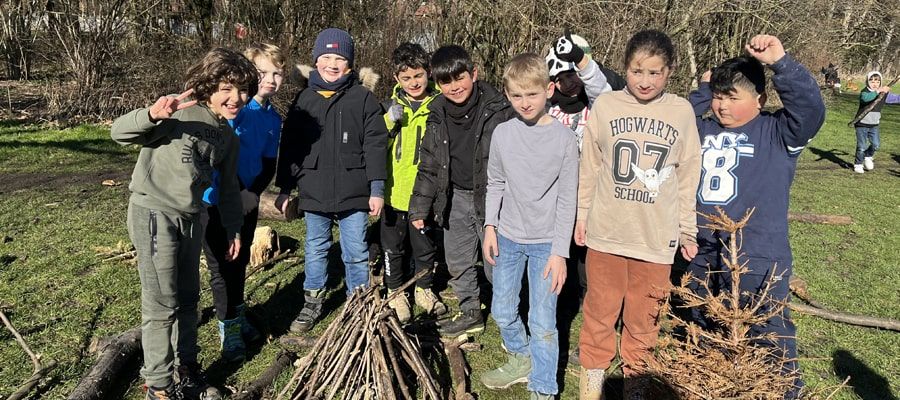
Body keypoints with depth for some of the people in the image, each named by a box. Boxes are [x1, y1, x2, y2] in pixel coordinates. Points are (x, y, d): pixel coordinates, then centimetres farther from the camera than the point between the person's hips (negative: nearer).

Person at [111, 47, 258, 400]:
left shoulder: (229, 137, 7)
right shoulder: (180, 113, -16)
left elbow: (228, 187, 16)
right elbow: (119, 132, -21)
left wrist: (234, 229, 18)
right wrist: (151, 114, -41)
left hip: (190, 219, 7)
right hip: (154, 215, -7)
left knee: (188, 298, 17)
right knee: (161, 306, 0)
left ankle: (187, 371, 35)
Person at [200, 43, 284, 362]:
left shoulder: (273, 118, 3)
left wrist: (252, 193, -6)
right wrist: (232, 192, -20)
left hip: (247, 200, 6)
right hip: (216, 200, -6)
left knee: (240, 262, 20)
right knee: (221, 266, 5)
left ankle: (238, 314, 39)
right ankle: (228, 327, 20)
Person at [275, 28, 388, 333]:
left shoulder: (364, 98, -2)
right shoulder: (304, 99, 6)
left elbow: (375, 145, -4)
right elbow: (289, 146, 9)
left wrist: (377, 189, -8)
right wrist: (284, 188, 8)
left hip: (353, 193, -2)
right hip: (313, 193, 3)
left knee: (356, 253, 8)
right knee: (315, 250, 15)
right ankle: (312, 304, 30)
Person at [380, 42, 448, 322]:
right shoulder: (391, 106, 1)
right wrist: (389, 122, -15)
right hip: (394, 191, 1)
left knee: (426, 246, 15)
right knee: (393, 246, 13)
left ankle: (424, 289, 36)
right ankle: (396, 293, 31)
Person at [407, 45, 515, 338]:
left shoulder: (498, 110, -14)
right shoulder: (438, 115, 1)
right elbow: (428, 165, 8)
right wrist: (419, 207, 7)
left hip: (491, 197, -5)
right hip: (455, 198, 6)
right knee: (457, 262, 17)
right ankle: (471, 314, 37)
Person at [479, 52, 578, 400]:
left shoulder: (563, 137, -11)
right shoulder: (502, 133, -3)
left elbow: (567, 199, -9)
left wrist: (559, 251, -11)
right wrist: (490, 226, 0)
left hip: (545, 243, -3)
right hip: (508, 237, 4)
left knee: (543, 322, 0)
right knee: (502, 312, 15)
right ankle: (521, 360, 41)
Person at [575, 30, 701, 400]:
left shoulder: (682, 111, -3)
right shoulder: (605, 105, -4)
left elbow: (689, 176, 4)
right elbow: (589, 168, 4)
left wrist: (688, 229, 7)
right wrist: (582, 215, 8)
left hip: (657, 235, 0)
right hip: (606, 230, 0)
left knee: (644, 316, 13)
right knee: (600, 308, 15)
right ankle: (594, 369, 36)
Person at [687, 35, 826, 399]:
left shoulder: (777, 132, -6)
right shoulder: (705, 131, 10)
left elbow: (810, 108, -20)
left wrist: (780, 62, -30)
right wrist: (702, 93, 5)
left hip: (757, 259, -6)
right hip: (704, 254, 6)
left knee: (769, 341, 1)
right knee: (702, 333, 23)